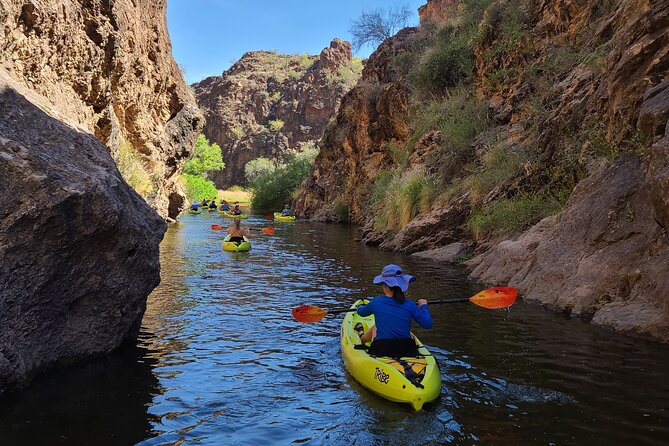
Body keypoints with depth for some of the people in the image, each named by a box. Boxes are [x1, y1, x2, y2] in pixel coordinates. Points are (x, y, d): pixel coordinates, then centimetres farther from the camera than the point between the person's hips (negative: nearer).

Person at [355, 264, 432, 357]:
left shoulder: (376, 302, -6)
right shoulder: (409, 305, -8)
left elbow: (361, 312, 15)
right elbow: (428, 324, -5)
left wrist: (360, 307, 41)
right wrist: (423, 306, 12)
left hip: (381, 351, -1)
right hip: (407, 352, 1)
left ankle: (361, 337, 62)